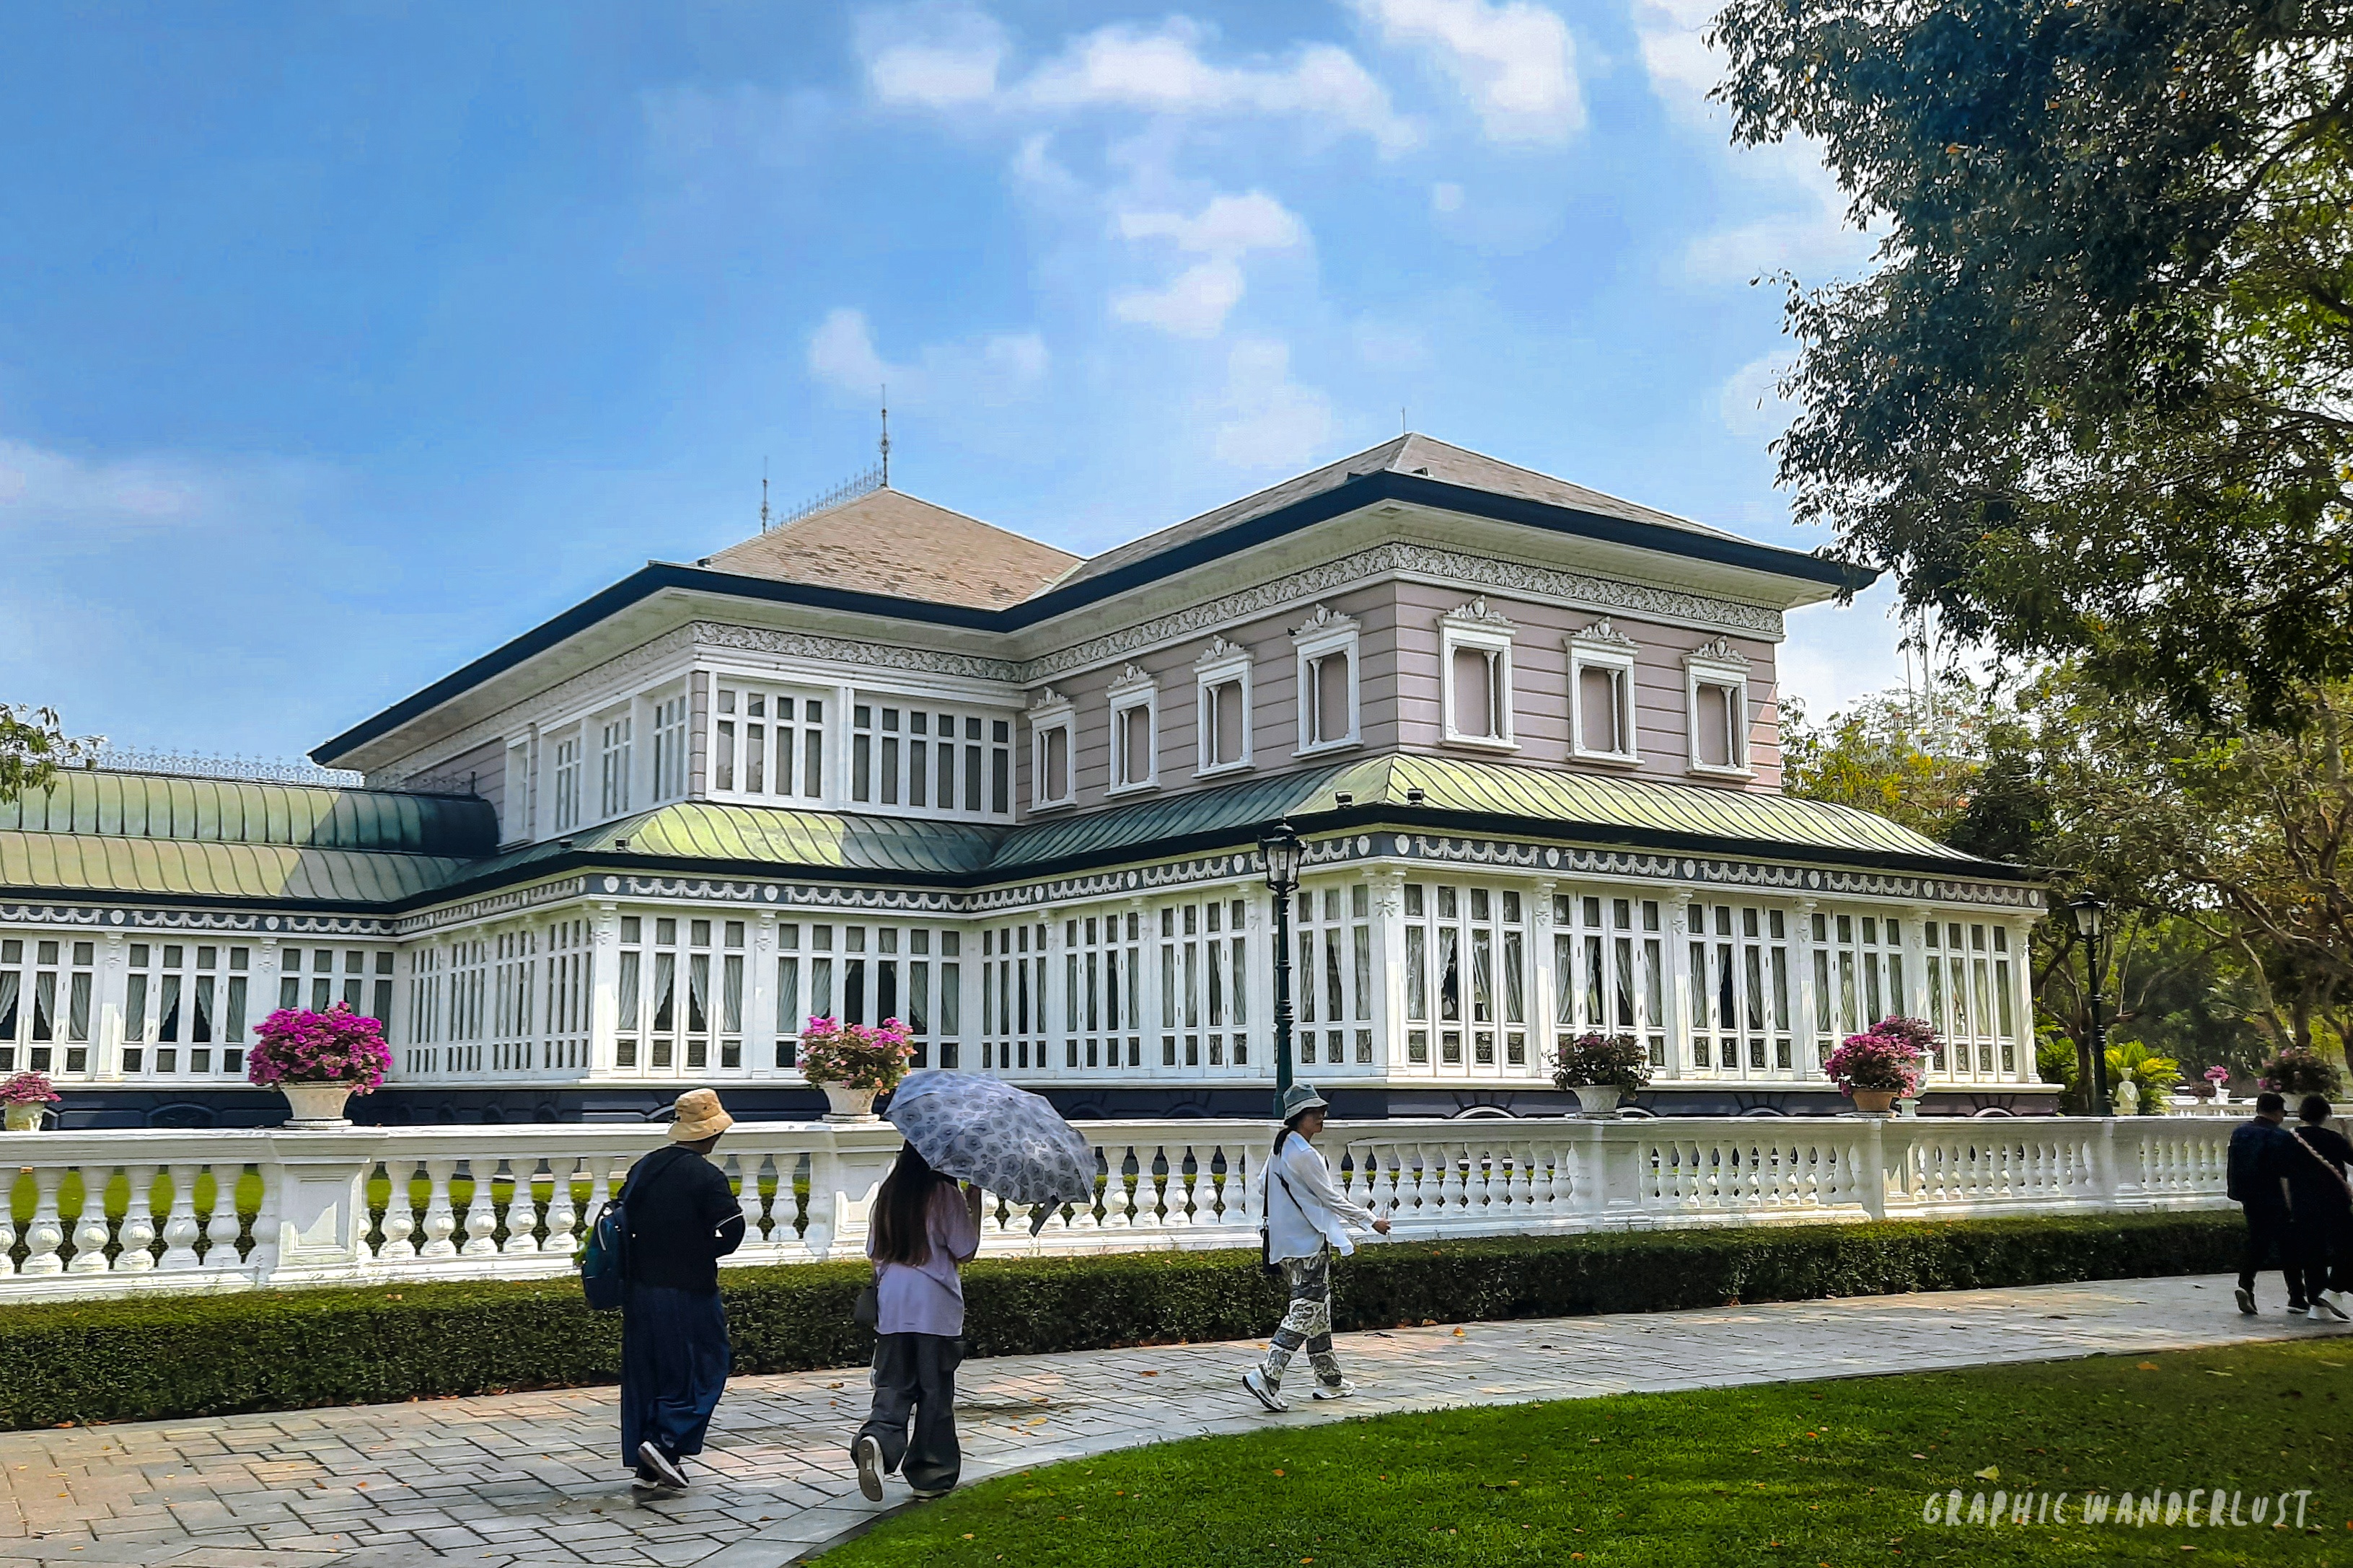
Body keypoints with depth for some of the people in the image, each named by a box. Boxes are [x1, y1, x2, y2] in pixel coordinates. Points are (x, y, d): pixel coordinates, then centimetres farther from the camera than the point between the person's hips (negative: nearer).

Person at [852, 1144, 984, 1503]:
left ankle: (876, 1439, -22)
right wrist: (975, 1199, -1)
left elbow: (874, 1250, 12)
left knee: (893, 1386, 6)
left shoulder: (888, 1192, 7)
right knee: (935, 1393, 7)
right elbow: (965, 1252, -6)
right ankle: (931, 1476, 13)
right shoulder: (945, 1194, -9)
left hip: (891, 1308, 4)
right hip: (936, 1310, -4)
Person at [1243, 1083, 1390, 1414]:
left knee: (1318, 1311, 15)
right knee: (1306, 1312, -9)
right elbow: (1330, 1198, -13)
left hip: (1286, 1244, 10)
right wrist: (1371, 1221, -4)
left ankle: (1329, 1379, 21)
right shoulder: (1304, 1154, -17)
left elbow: (1262, 1185, 21)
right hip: (1307, 1245, -10)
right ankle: (1266, 1376, -15)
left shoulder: (1281, 1148, 12)